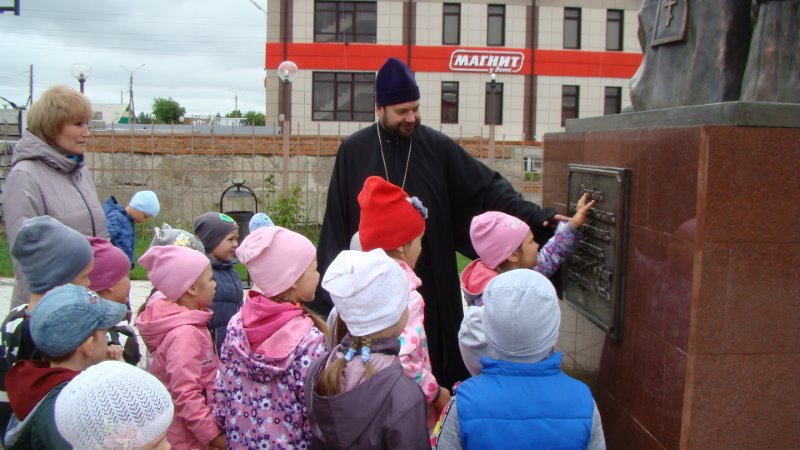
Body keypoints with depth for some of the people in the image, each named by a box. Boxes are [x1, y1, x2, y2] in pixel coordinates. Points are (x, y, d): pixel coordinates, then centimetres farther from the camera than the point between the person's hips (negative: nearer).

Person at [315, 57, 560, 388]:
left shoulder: (439, 148, 2)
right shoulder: (353, 152, 1)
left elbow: (488, 188, 0)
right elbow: (337, 220, 2)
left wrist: (533, 215, -13)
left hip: (430, 280, 1)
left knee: (430, 353, 6)